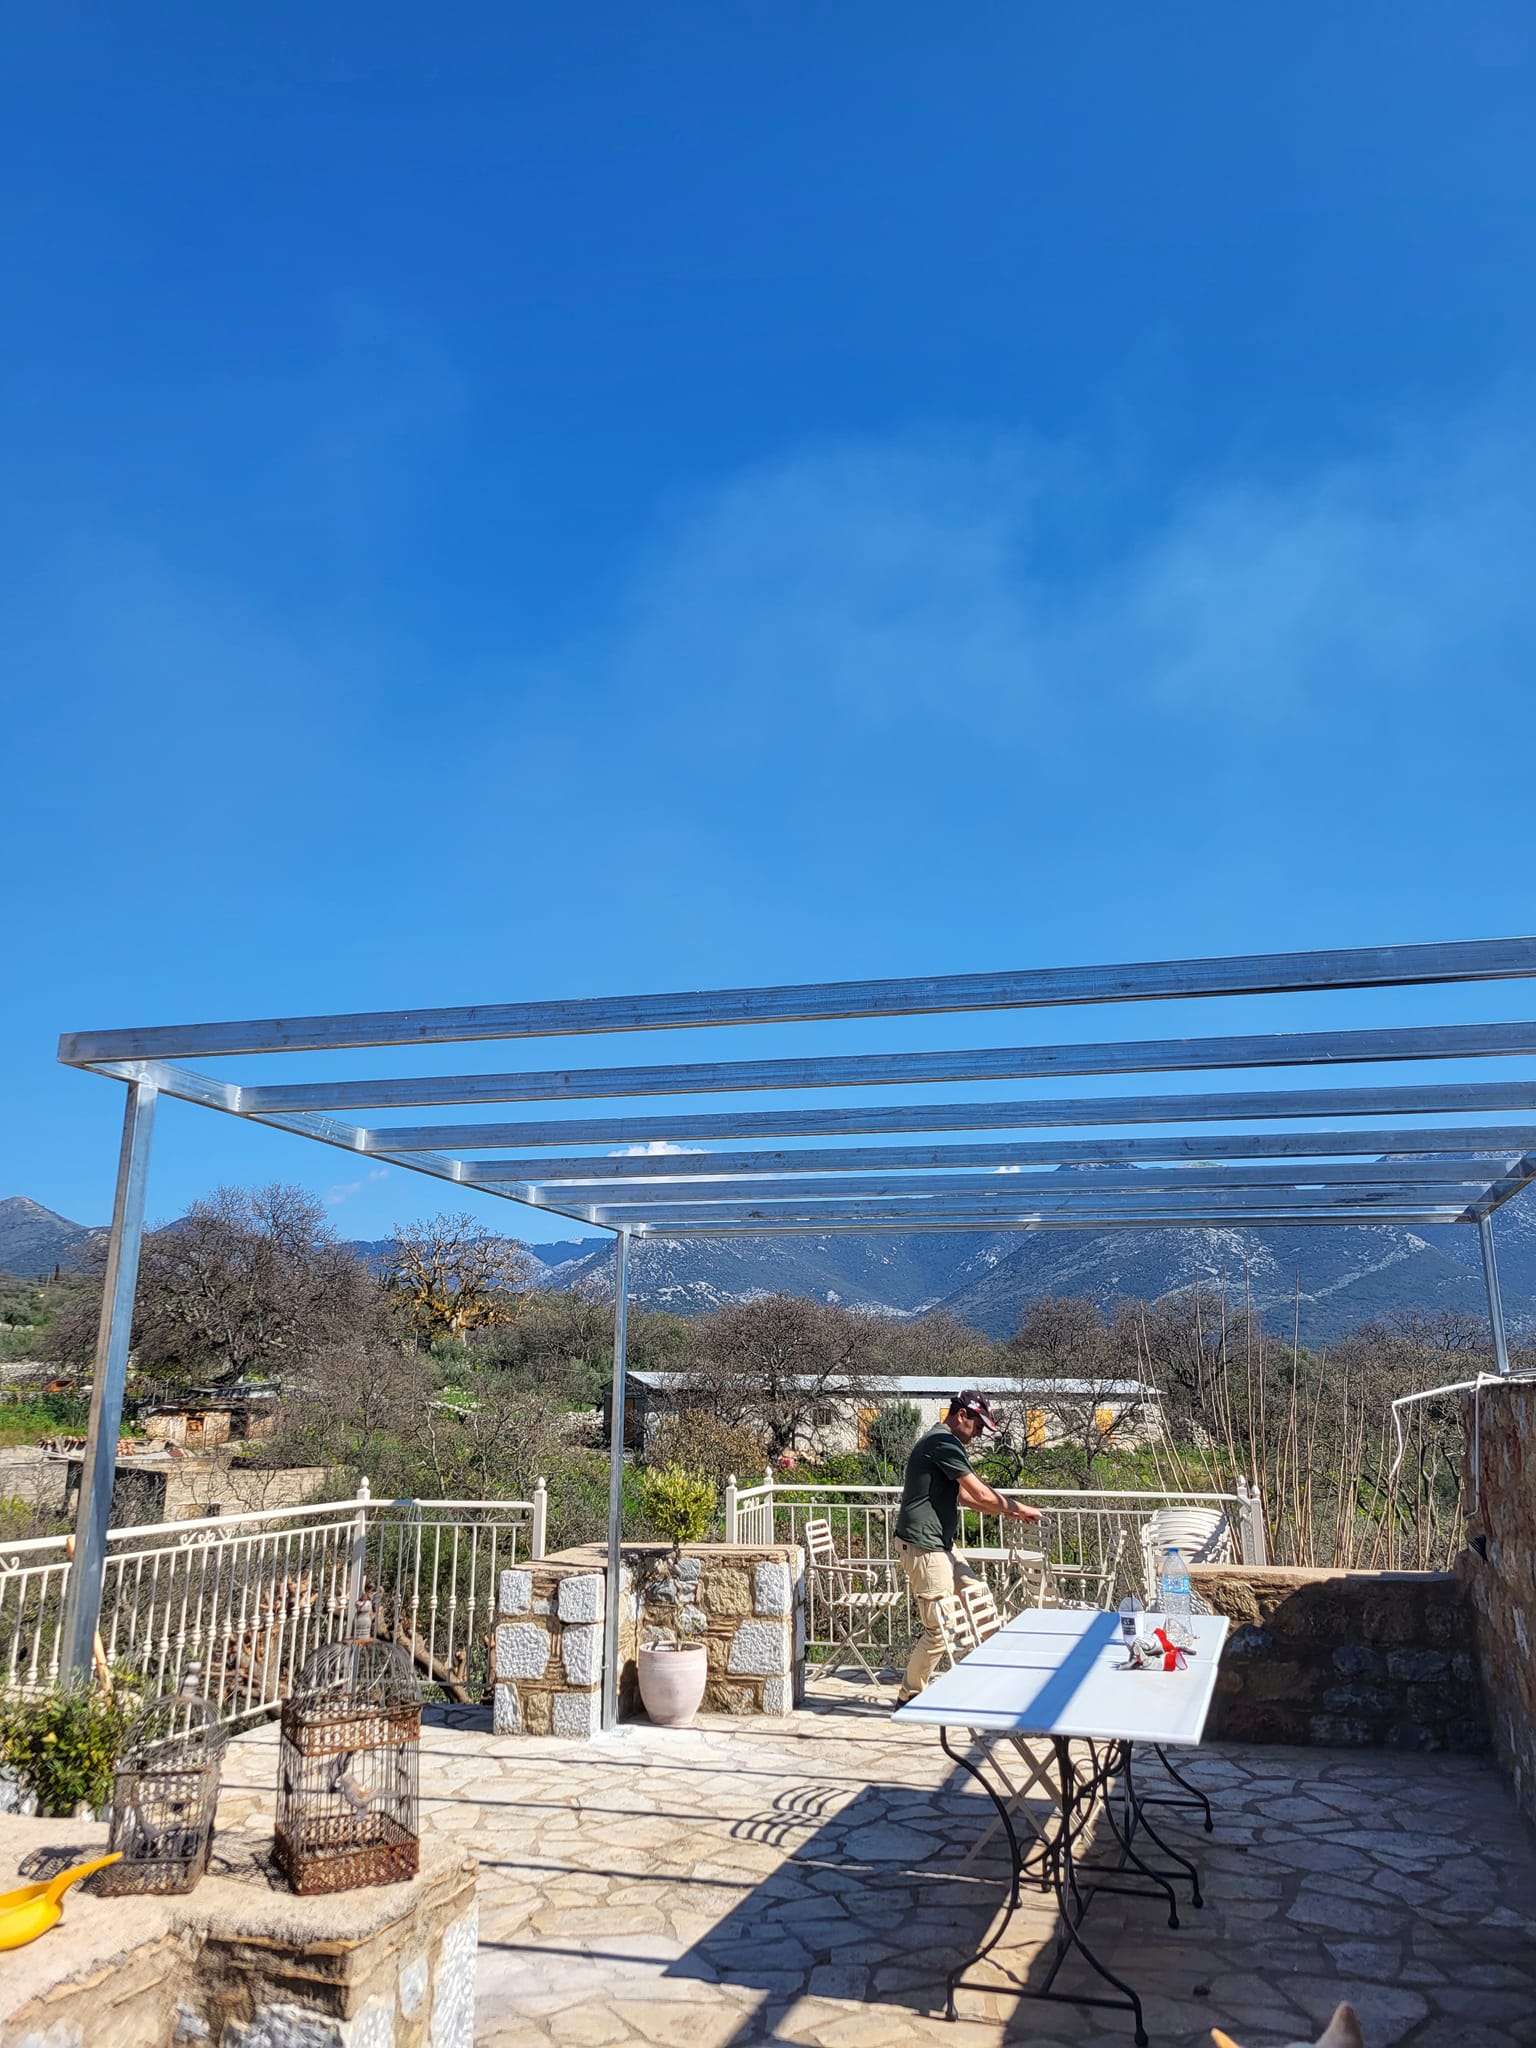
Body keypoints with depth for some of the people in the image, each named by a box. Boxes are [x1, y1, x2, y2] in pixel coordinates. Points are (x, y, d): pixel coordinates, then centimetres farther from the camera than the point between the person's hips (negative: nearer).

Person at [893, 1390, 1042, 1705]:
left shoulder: (942, 1443, 18)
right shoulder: (944, 1443, -16)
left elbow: (963, 1496, 24)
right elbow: (982, 1494, -17)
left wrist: (1004, 1511, 14)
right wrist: (1017, 1508, -1)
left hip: (939, 1546, 11)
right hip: (923, 1547, -11)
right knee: (939, 1629, -5)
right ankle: (909, 1697, 9)